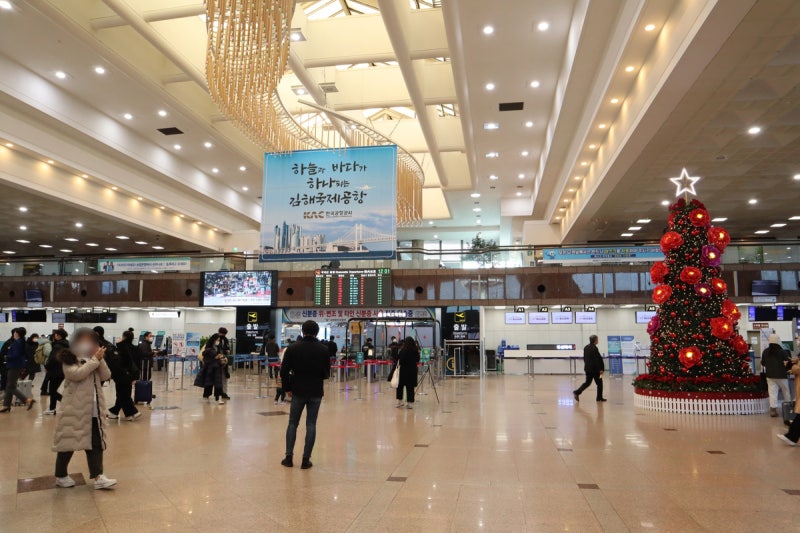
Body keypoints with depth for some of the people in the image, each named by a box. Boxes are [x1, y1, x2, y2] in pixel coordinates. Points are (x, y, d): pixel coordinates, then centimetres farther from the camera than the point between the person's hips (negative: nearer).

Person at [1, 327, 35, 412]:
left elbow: (15, 355, -23)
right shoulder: (22, 342, 11)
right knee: (9, 386, 15)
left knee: (11, 387, -5)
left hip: (15, 367, -10)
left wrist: (7, 357, -8)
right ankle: (6, 405, 19)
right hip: (18, 366, 10)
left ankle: (27, 400, -11)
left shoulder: (17, 343, -17)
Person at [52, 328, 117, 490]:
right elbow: (77, 374, -24)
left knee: (96, 443, 4)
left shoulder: (93, 359, 13)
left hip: (93, 410, 6)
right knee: (69, 441, 6)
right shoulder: (69, 359, -5)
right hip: (74, 409, -6)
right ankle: (61, 476, 24)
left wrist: (100, 360, -11)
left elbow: (106, 376, 1)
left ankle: (98, 476, 5)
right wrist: (95, 359, -20)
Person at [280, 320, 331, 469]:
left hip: (298, 391, 0)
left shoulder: (293, 348, -3)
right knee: (311, 425, 5)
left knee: (293, 423, 13)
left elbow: (284, 371, -5)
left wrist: (287, 388, 5)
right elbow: (326, 373, 0)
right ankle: (306, 459, 6)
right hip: (316, 392, 0)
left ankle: (289, 457, 12)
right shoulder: (324, 349, -3)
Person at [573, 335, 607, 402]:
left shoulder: (586, 347, 8)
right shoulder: (594, 348, -17)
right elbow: (597, 360, -19)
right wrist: (601, 369, -16)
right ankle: (599, 398, 15)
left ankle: (577, 392, -4)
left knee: (587, 382, 12)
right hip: (595, 369, -7)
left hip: (587, 368, 7)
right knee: (599, 383, 8)